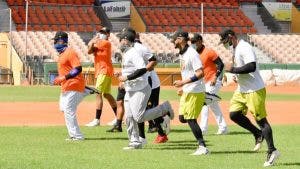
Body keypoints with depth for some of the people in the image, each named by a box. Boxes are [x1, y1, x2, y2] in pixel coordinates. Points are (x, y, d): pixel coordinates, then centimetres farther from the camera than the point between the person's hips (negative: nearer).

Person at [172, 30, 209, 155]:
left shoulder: (191, 54, -18)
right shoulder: (181, 54, 12)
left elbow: (200, 73, -25)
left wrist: (183, 82, -27)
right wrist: (182, 87, 19)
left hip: (196, 92, -10)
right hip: (186, 91, 10)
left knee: (190, 119, -10)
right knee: (182, 118, 8)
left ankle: (202, 147, -5)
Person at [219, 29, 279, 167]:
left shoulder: (244, 48, -19)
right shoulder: (234, 48, 12)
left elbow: (251, 67, -31)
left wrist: (233, 69, -22)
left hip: (255, 90, -10)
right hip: (241, 90, 10)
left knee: (260, 119, -6)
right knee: (234, 114, 4)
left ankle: (272, 151, -1)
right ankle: (258, 134, 17)